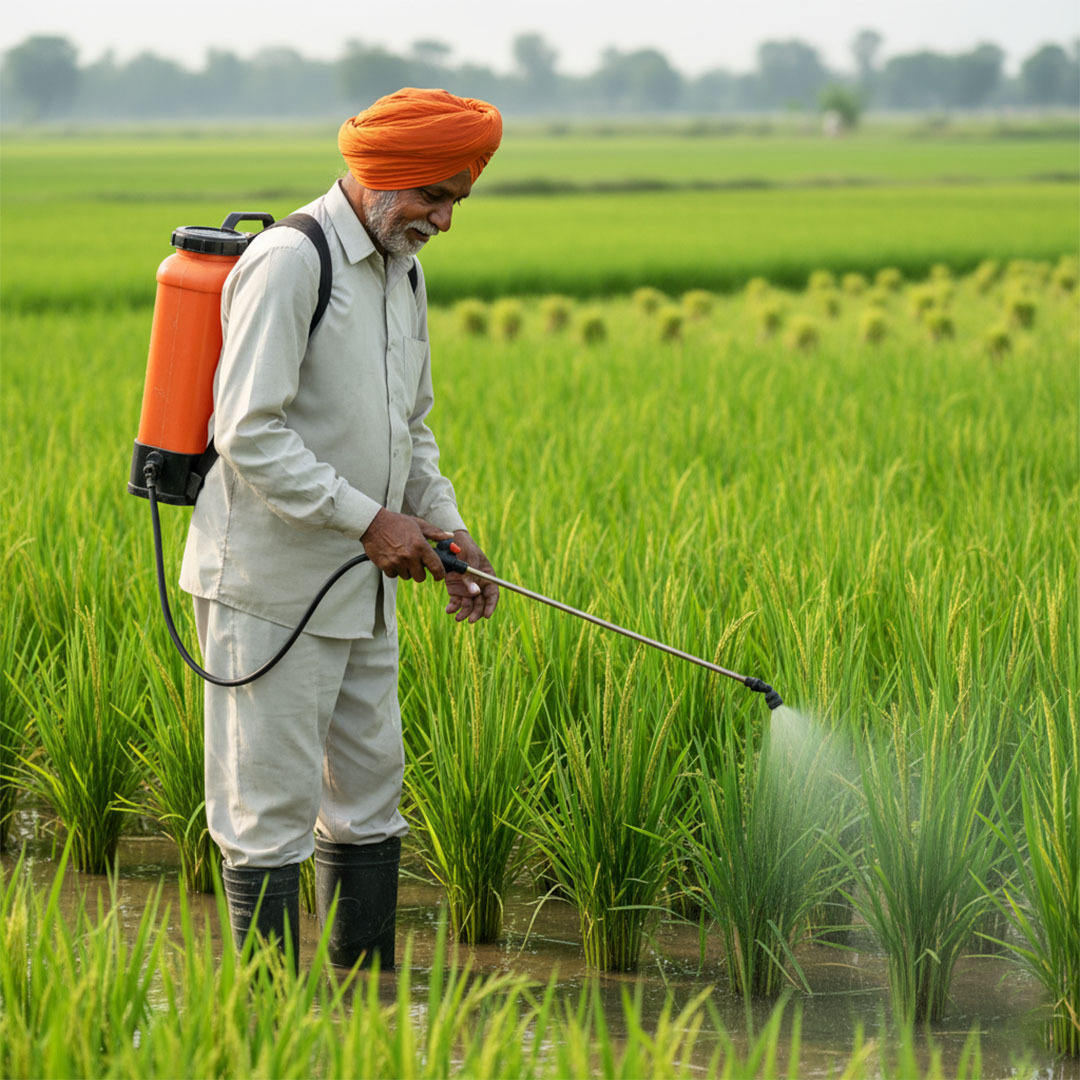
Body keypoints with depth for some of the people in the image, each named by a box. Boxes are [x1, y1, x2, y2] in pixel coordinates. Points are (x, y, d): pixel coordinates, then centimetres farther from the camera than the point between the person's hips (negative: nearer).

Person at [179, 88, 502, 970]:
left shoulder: (404, 271, 14)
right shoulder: (288, 262, -16)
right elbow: (248, 433, -22)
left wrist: (446, 530, 9)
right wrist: (368, 518, -20)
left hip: (361, 591, 9)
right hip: (270, 588, -9)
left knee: (369, 796, 13)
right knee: (270, 808, -4)